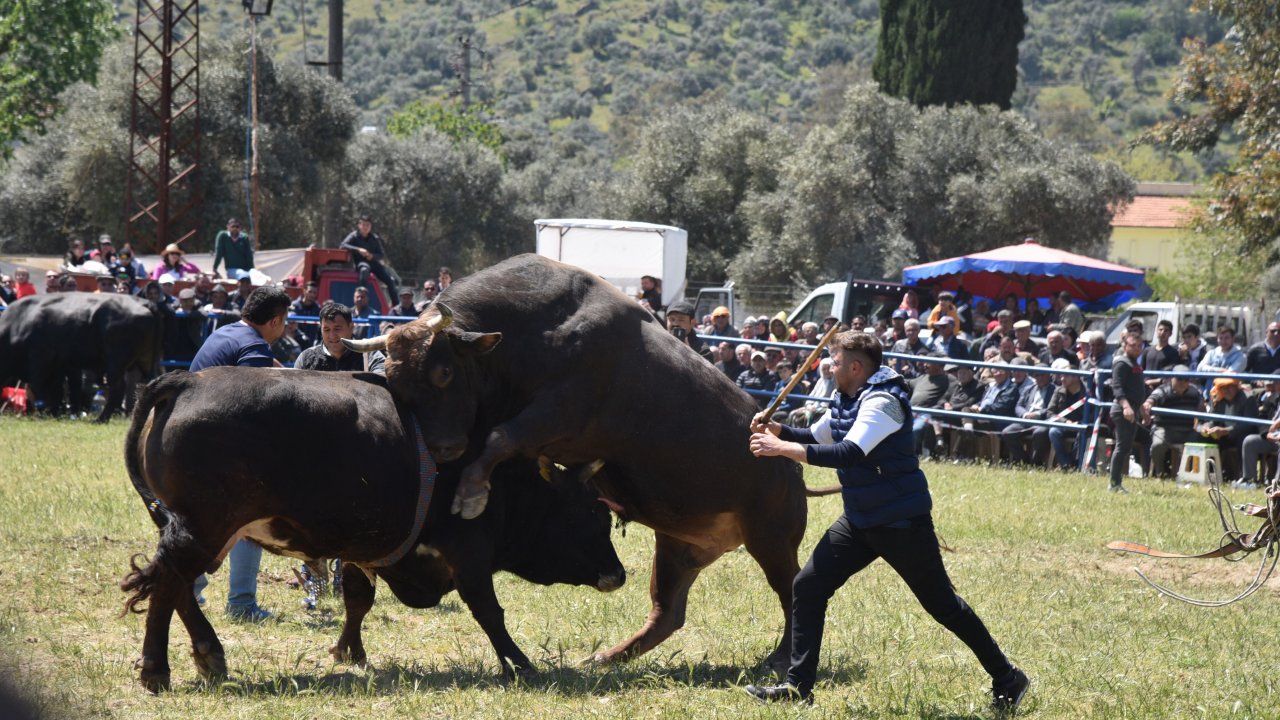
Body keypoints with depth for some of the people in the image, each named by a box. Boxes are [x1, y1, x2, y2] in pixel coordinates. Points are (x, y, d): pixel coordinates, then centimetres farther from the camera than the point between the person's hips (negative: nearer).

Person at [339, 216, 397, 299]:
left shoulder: (375, 238, 8)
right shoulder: (355, 236, -1)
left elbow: (380, 255, 9)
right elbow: (342, 246, -15)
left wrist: (372, 256, -15)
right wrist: (358, 249, -27)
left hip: (373, 262, 5)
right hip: (360, 263, -5)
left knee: (390, 280, -8)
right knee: (364, 270, -41)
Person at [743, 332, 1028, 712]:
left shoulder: (882, 401, -22)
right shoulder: (844, 401, 6)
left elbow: (850, 453, -35)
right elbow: (814, 439, 20)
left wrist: (783, 448, -36)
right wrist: (775, 429, 0)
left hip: (902, 521, -8)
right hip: (861, 521, 8)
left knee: (942, 604, 1)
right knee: (808, 587, 0)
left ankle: (1007, 680, 15)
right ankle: (799, 686, 5)